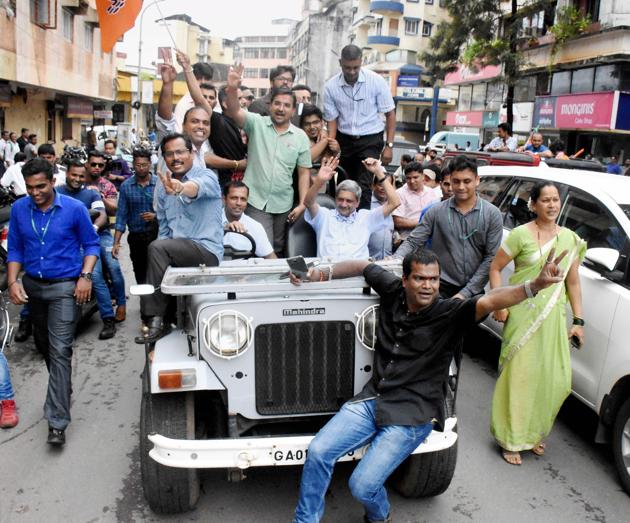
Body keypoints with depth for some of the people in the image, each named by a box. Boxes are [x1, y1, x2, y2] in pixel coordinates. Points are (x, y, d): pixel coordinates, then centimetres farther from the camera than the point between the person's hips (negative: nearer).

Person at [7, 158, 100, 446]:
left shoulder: (74, 208, -10)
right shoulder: (19, 209, -1)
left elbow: (91, 244, -1)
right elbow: (15, 249, 6)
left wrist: (85, 276, -14)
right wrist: (13, 281, -6)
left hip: (64, 286, -4)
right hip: (32, 286, 5)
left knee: (60, 350, -12)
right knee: (44, 346, 19)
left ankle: (57, 421, -8)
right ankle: (61, 389, 43)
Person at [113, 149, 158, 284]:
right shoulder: (125, 186, 1)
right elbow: (121, 215, 1)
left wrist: (155, 216, -20)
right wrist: (116, 243, -5)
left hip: (156, 235, -2)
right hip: (136, 237, 2)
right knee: (140, 275, 10)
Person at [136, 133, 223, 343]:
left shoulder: (206, 176, -7)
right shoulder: (163, 186, 14)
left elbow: (198, 187, -33)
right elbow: (163, 227, 16)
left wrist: (181, 188, -58)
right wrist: (161, 262, -1)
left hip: (207, 251, -7)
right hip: (176, 251, 7)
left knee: (157, 248, -27)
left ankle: (156, 320, -23)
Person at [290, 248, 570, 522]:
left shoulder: (450, 314, -12)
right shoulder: (393, 291, 0)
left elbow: (489, 301, -29)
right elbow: (361, 266, 16)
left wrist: (534, 285, -44)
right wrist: (322, 273, 7)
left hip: (411, 417, -4)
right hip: (371, 399, 5)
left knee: (362, 485, -13)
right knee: (318, 451, -9)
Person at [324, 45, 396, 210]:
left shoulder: (376, 81, -13)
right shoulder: (331, 86, -8)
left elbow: (390, 114, -5)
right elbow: (332, 120, 0)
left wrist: (389, 145, -9)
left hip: (370, 139, -2)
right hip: (344, 140, 3)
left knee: (364, 186, -12)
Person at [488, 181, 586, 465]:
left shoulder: (570, 239, 8)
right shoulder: (521, 235, -7)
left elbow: (573, 282, 12)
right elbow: (495, 268, -3)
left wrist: (578, 320, 9)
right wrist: (500, 304, -11)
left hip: (554, 318, 5)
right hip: (523, 316, -4)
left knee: (555, 380, 6)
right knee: (519, 376, 0)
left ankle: (534, 433, 28)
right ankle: (512, 439, 15)